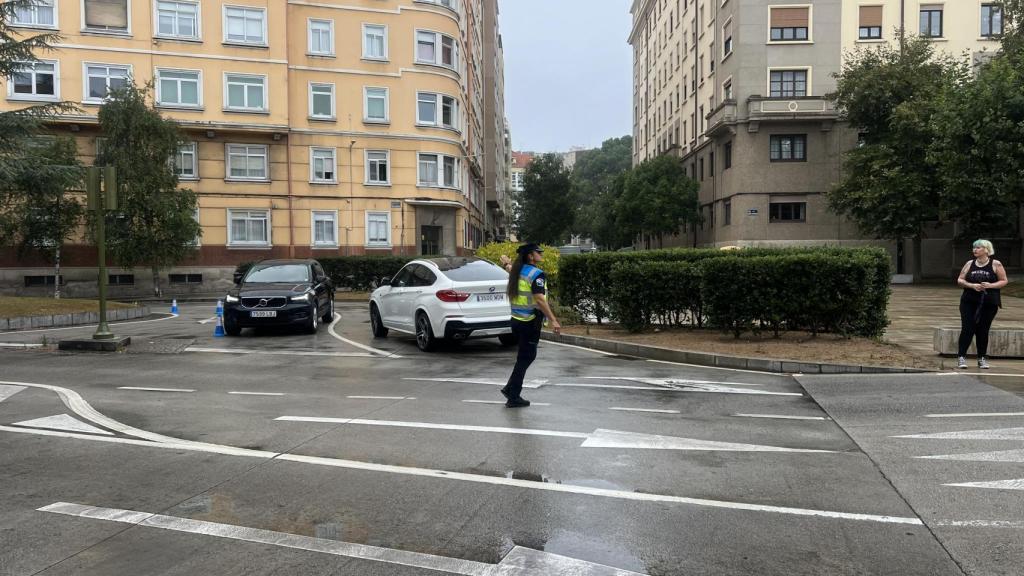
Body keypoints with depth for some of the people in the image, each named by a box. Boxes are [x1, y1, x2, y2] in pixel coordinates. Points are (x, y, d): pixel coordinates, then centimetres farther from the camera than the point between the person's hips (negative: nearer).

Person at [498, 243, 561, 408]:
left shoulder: (516, 271, 10)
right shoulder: (536, 274, -15)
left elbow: (505, 260, 33)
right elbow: (540, 300, -25)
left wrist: (508, 263, 55)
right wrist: (553, 320, -27)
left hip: (516, 320, 8)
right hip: (530, 322, -8)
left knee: (527, 356, 20)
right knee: (525, 359, 0)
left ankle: (510, 388, 20)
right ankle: (513, 397, 3)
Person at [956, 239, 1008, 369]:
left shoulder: (996, 264, 0)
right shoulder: (970, 264, 6)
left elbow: (1003, 281, 1)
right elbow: (960, 280, 6)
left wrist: (990, 285, -17)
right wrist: (971, 285, -12)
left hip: (989, 303, -1)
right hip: (969, 302, 1)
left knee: (983, 330, 4)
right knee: (967, 329, -5)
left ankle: (982, 358, 16)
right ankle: (961, 356, 0)